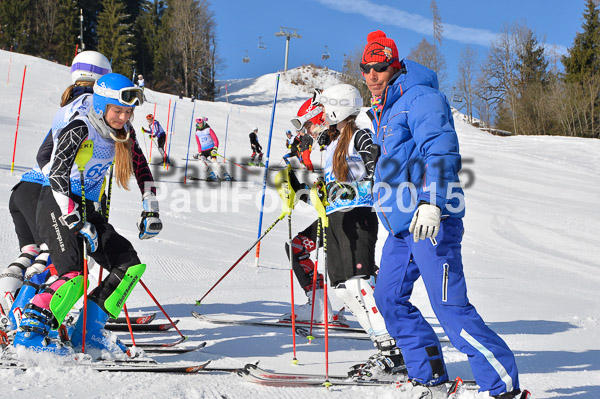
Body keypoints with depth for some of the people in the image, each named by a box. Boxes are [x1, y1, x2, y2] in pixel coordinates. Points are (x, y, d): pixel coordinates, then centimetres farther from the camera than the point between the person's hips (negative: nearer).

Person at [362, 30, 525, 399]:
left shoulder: (420, 98, -8)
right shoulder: (385, 110, 22)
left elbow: (441, 151, -20)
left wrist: (430, 202, -31)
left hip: (431, 220, -10)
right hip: (402, 224, 10)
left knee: (450, 307, -13)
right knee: (390, 298, 9)